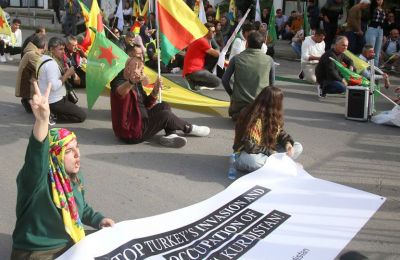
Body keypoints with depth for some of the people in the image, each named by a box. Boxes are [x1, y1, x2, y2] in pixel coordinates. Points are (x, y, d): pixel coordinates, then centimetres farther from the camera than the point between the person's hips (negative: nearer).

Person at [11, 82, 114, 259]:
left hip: (73, 245, 7)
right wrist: (42, 120, -62)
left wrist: (99, 220, 0)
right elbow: (37, 153, -45)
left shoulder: (75, 176, 1)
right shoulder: (36, 179, -22)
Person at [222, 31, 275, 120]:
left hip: (239, 102, 0)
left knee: (232, 112, 32)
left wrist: (231, 94, 15)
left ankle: (239, 115, -1)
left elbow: (225, 80, -2)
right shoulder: (269, 60, -5)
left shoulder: (236, 59, -7)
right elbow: (271, 83, 6)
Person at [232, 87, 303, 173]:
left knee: (298, 147, -5)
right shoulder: (252, 118, -24)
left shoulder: (273, 115, 0)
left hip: (268, 149, 8)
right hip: (247, 153, -8)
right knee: (254, 161, -44)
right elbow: (250, 147, -27)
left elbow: (280, 132, 8)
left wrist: (288, 143, -13)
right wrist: (270, 152, -25)